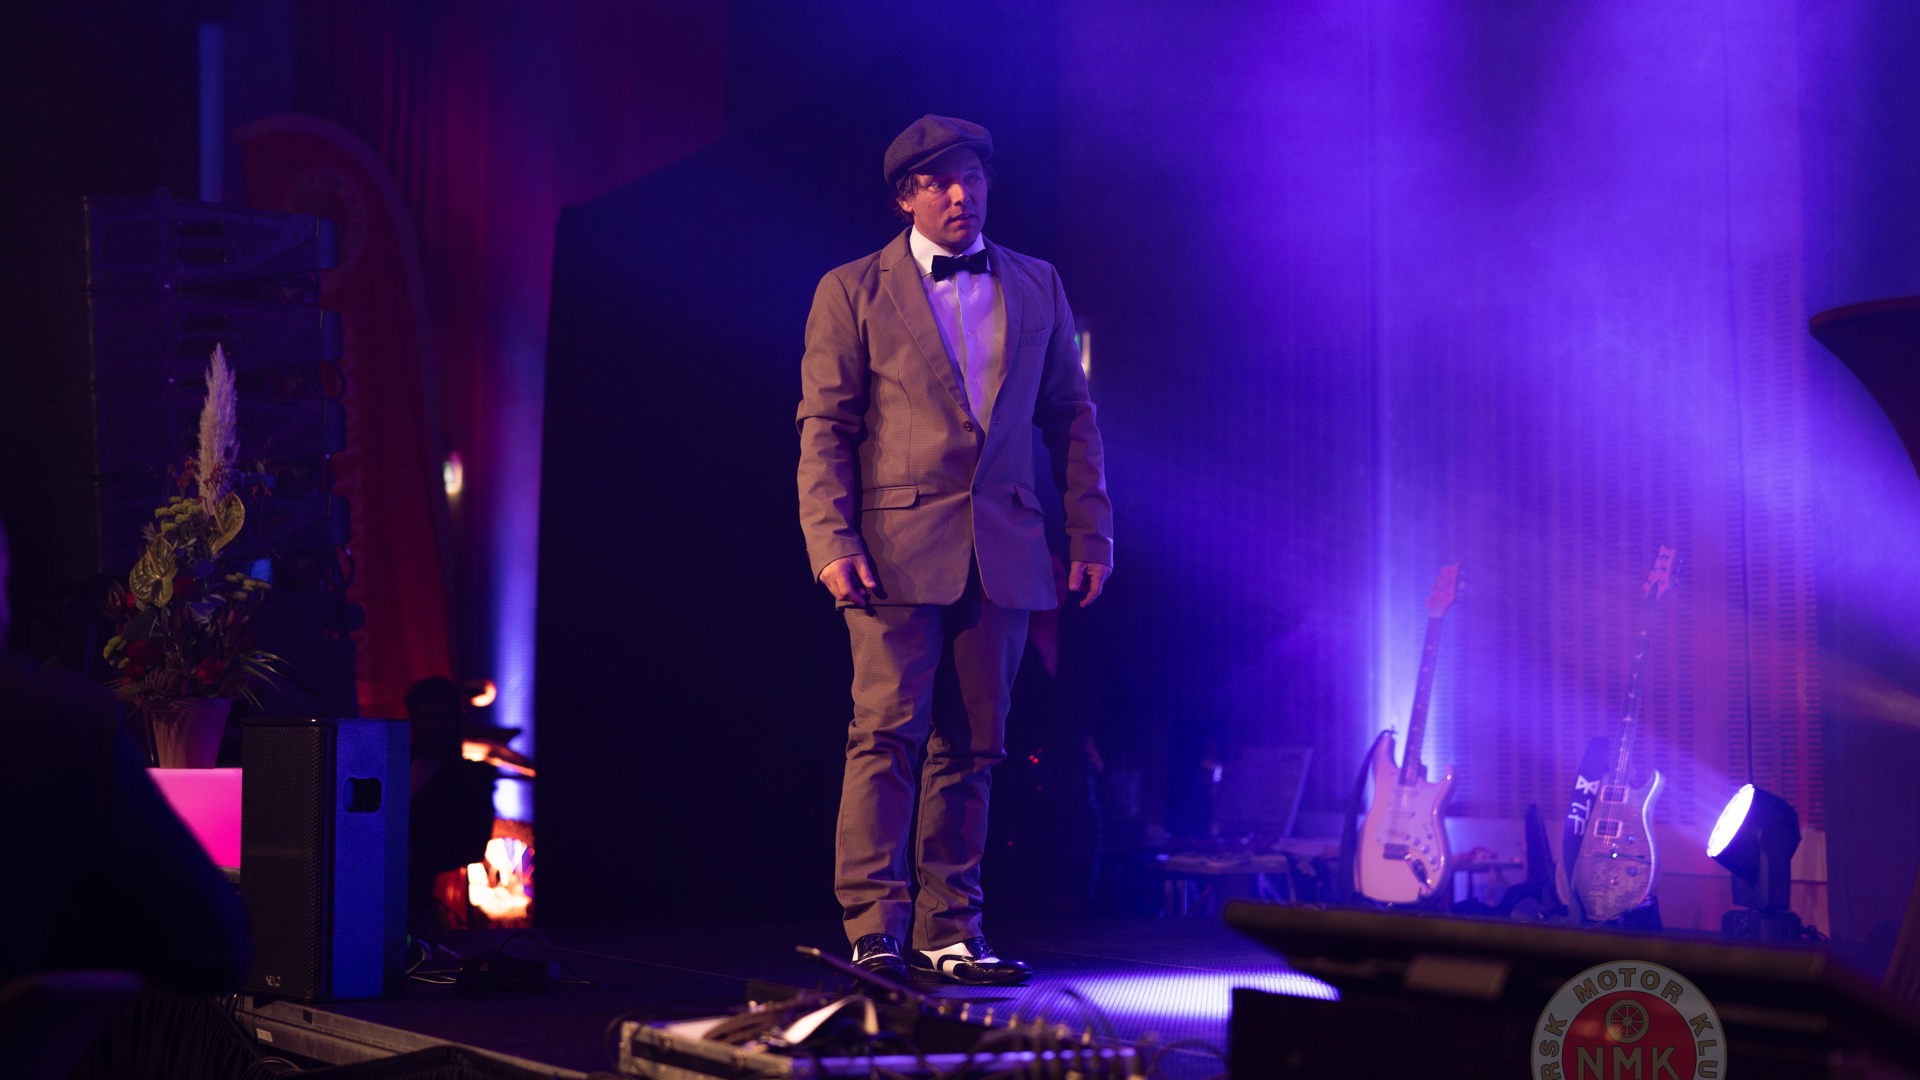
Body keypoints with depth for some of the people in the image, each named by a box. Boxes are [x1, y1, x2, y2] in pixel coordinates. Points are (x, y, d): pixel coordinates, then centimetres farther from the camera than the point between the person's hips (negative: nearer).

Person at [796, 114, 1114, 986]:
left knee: (970, 747, 5)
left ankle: (950, 933, 10)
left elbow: (1070, 416, 17)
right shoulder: (852, 291, 5)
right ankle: (875, 934, -6)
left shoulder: (1037, 287, 15)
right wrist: (832, 541, -11)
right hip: (897, 548, -3)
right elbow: (824, 426, 1)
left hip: (1002, 553, 3)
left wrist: (1090, 533, 8)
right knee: (887, 736, -9)